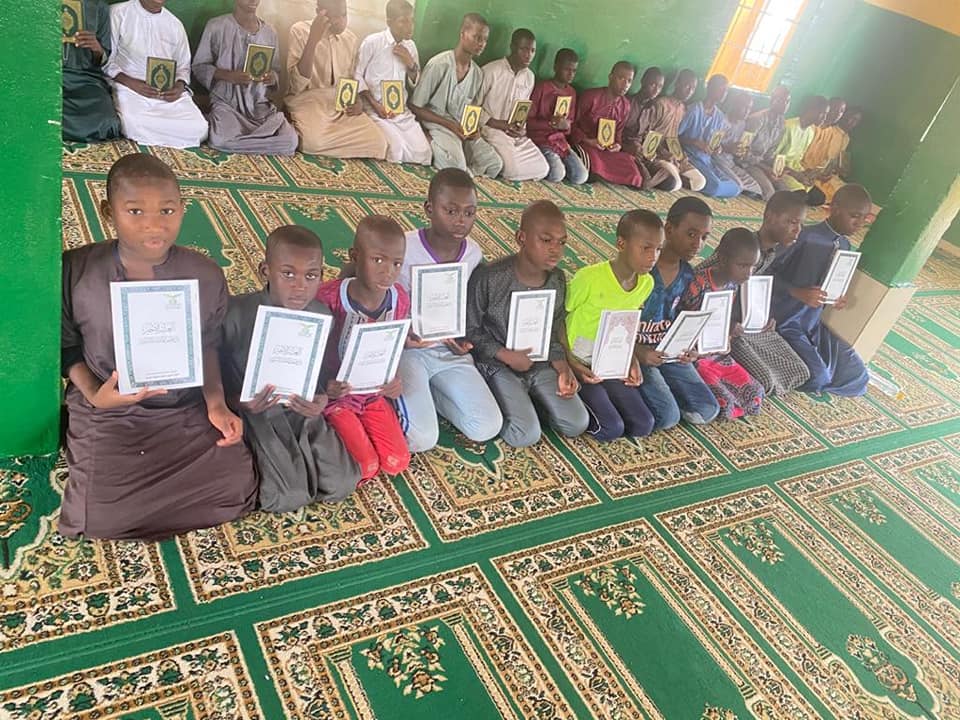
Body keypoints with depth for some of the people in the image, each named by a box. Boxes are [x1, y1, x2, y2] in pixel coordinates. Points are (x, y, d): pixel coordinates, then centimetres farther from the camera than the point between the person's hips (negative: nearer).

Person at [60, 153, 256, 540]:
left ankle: (134, 480, 11)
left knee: (236, 490, -13)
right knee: (101, 519, -18)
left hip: (187, 410, 2)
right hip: (107, 414, -1)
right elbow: (66, 347, 0)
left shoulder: (206, 276, -9)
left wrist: (216, 402, -9)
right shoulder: (75, 271, -13)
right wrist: (94, 394, -17)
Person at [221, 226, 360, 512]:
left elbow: (322, 373, 4)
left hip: (303, 413, 4)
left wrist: (321, 399, -17)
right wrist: (239, 402, -28)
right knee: (287, 497, -16)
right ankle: (259, 464, 14)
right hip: (256, 413, -3)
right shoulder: (237, 313, -18)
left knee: (341, 486, -8)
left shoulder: (322, 315, -6)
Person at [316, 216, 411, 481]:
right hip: (335, 394, -5)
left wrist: (394, 381, -14)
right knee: (366, 466, -13)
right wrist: (323, 385, -31)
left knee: (397, 463, -4)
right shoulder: (329, 297, -25)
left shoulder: (400, 300, -9)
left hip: (373, 394, 5)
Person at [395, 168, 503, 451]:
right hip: (406, 349, -5)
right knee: (422, 438, -22)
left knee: (488, 428, -9)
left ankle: (424, 391, 10)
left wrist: (464, 339, -6)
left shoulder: (474, 254, -1)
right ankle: (402, 394, 9)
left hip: (450, 351, 5)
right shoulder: (403, 248, -17)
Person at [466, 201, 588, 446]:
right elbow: (470, 329, -11)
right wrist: (506, 355, -20)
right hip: (498, 365, -5)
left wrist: (563, 369, -9)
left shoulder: (557, 280, -2)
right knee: (526, 435, -20)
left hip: (541, 365, 6)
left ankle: (527, 396, 15)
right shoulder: (489, 278, -21)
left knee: (577, 424, -4)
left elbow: (553, 334, 7)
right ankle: (492, 403, 7)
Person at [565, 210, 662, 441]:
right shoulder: (589, 277, -23)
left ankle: (585, 406, 12)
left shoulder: (647, 284, -4)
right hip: (579, 363, -6)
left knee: (643, 426, -2)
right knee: (611, 428, -17)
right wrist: (571, 363, -20)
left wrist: (632, 360, -2)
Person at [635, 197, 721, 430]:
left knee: (707, 411, -1)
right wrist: (637, 351, -27)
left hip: (668, 351, 7)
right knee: (667, 416, -20)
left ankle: (658, 389, 13)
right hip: (633, 350, -7)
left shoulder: (688, 275, 2)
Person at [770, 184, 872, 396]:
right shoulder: (806, 238, -19)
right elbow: (768, 273, -18)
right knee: (817, 378, -23)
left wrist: (840, 299, -6)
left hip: (815, 322, 8)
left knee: (856, 378, 3)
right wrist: (798, 293, -30)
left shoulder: (845, 246, 6)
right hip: (786, 320, -8)